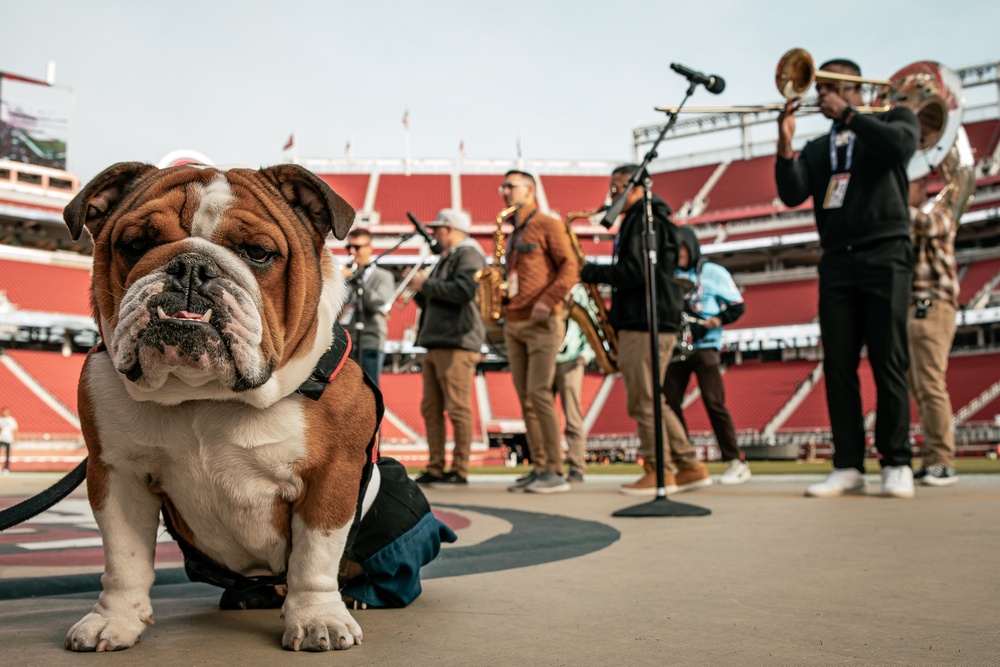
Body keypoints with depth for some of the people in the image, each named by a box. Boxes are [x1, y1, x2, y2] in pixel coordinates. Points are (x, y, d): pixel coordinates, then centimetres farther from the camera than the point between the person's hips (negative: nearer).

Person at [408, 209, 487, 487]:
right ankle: (435, 468, 10)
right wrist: (419, 289, 9)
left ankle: (460, 470, -4)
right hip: (434, 344, 10)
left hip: (457, 344, -10)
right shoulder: (445, 259, 26)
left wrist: (426, 284, -10)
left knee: (457, 409, -8)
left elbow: (463, 290, -21)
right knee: (431, 409, 6)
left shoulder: (469, 255, -4)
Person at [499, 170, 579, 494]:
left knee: (539, 393, -13)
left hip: (541, 323, -8)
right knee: (525, 398, 5)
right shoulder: (512, 235, 22)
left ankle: (556, 472, -9)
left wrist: (549, 300, -21)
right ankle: (538, 468, 9)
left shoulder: (547, 225, -1)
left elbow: (570, 266, -9)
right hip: (513, 325, 8)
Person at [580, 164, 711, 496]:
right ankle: (690, 468, 14)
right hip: (647, 322, 11)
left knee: (643, 403, -6)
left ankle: (659, 473, 0)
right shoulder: (648, 220, 24)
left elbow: (634, 272, -20)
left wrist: (591, 272, -11)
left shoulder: (643, 220, -9)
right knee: (652, 403, 12)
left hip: (646, 325, -11)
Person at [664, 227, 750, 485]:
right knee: (668, 403, -2)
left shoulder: (713, 272, 5)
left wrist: (716, 321, -12)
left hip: (704, 346, -4)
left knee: (713, 403, -10)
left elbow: (737, 306, 3)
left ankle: (737, 462, -4)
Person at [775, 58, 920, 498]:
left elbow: (901, 146, -13)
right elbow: (792, 195, 3)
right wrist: (785, 143, -9)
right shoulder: (817, 149, 19)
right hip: (837, 263, 4)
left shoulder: (893, 118, 12)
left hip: (884, 255, -3)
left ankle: (897, 464, 1)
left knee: (888, 363, -6)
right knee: (838, 366, -2)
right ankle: (848, 466, 1)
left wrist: (846, 114, -10)